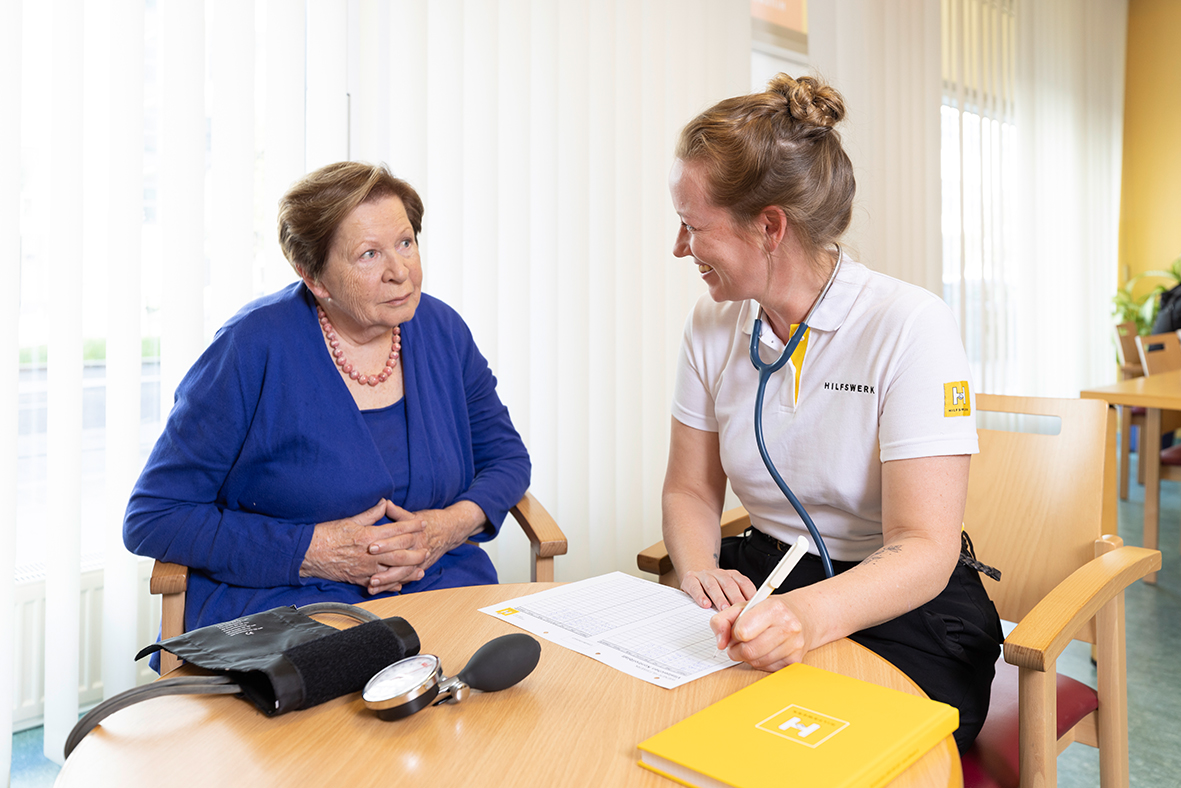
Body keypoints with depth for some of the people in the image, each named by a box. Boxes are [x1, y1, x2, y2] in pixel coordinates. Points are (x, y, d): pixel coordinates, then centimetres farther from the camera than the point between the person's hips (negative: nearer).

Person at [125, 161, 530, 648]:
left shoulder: (441, 330, 3)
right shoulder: (253, 348, -10)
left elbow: (506, 454, 14)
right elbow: (151, 519, -7)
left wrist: (455, 523, -8)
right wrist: (311, 551, -16)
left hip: (442, 590, 4)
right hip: (283, 603, -3)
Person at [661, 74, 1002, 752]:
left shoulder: (910, 325, -16)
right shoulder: (713, 326, 1)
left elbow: (924, 548, -20)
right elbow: (690, 489, 5)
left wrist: (811, 615, -39)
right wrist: (700, 568, -17)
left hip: (900, 605, -3)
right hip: (762, 588, 4)